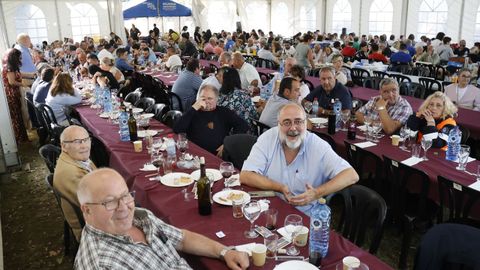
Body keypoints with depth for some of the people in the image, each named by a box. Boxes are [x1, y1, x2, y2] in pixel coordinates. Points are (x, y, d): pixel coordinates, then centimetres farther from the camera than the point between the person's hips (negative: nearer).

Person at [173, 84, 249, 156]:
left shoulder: (224, 113, 12)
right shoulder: (193, 112, 11)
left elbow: (243, 125, 5)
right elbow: (177, 129, -3)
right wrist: (194, 108, -7)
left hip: (218, 157, 0)